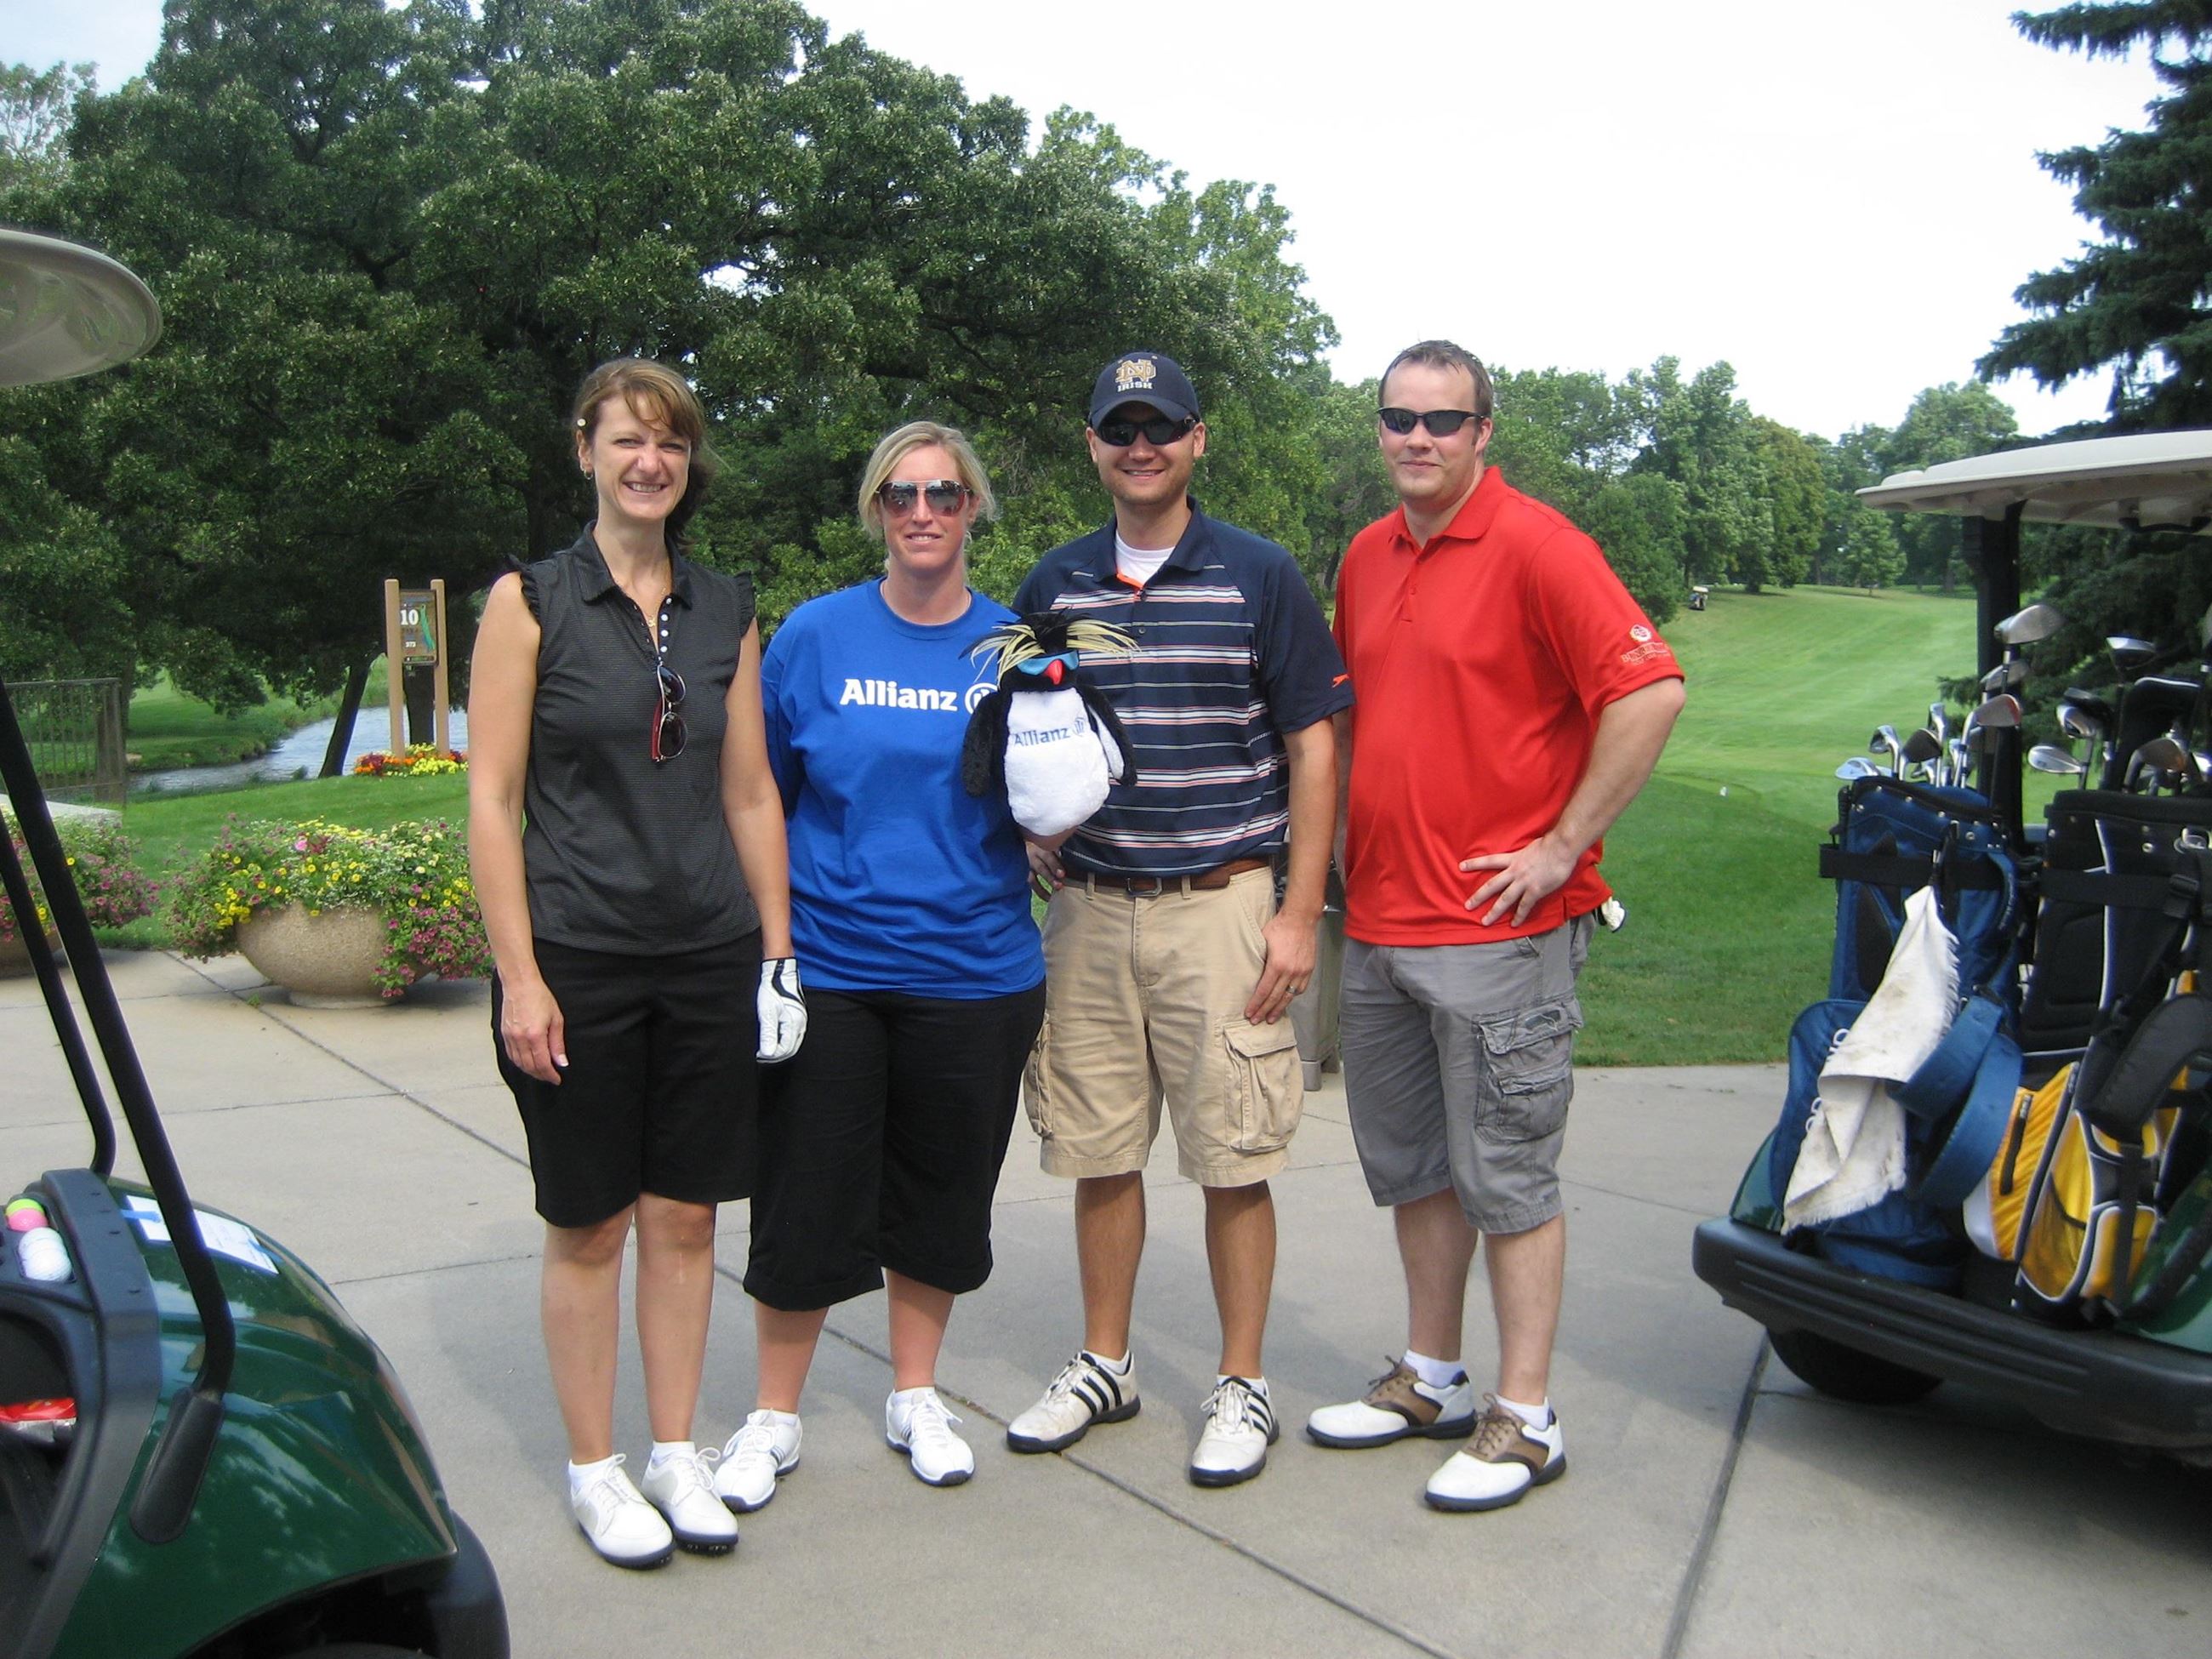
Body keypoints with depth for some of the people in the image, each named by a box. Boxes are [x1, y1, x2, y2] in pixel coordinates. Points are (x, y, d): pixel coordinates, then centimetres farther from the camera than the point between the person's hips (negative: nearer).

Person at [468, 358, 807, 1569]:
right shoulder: (531, 601, -3)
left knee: (685, 1214, 10)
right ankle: (595, 1469, 21)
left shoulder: (726, 611, 9)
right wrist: (518, 976, -11)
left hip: (708, 958, 3)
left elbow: (751, 794, 12)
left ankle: (676, 1454, 25)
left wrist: (778, 946, 7)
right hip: (578, 958, -3)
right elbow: (491, 799, -6)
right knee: (590, 1224, 6)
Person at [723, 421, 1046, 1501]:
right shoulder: (815, 636, -1)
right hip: (828, 959, -1)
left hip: (973, 967, 1)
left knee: (940, 1194, 13)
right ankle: (774, 1419, 24)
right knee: (807, 1195, 5)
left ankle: (916, 1399, 33)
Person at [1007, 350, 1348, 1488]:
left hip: (1219, 910, -3)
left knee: (1232, 1160, 2)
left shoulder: (1258, 575, -1)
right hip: (1087, 911, 4)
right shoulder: (1053, 583, 10)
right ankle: (1104, 1364, 27)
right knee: (1098, 1153, 11)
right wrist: (1032, 833, -1)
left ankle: (1241, 1385, 17)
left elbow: (1313, 747, -1)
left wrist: (1298, 913, -7)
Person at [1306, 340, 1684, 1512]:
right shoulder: (1366, 558, 12)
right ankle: (1431, 1381, 31)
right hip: (1378, 925, 8)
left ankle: (1524, 1420, 13)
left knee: (1508, 1176, 1)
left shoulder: (1533, 546, -11)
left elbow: (1650, 690, -19)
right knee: (1411, 1167, 17)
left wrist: (1566, 844, -18)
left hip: (1496, 928, -8)